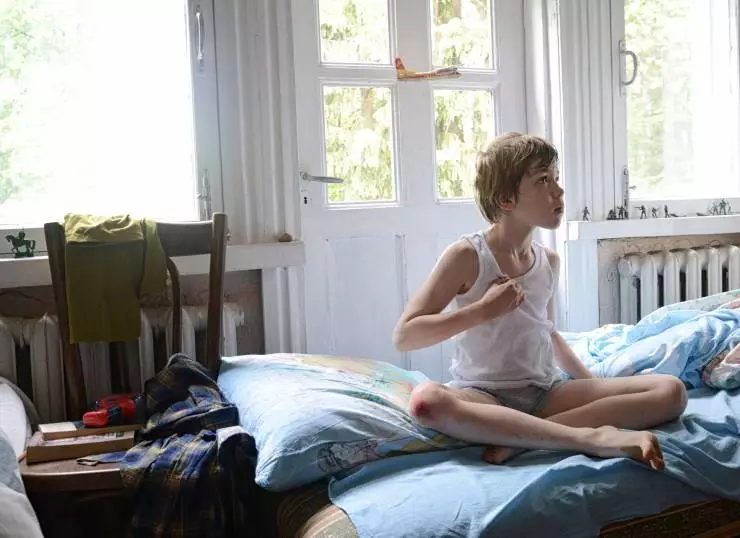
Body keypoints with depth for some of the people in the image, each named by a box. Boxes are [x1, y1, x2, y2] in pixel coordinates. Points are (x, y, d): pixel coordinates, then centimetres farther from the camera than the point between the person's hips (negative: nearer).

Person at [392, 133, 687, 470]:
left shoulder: (549, 261, 10)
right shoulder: (467, 256, -7)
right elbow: (403, 335, -10)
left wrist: (595, 386, 15)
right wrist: (483, 309, -16)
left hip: (546, 393, 5)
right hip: (484, 397, -5)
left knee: (671, 391, -11)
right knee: (424, 400, -39)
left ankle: (524, 438, -25)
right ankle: (591, 437, -37)